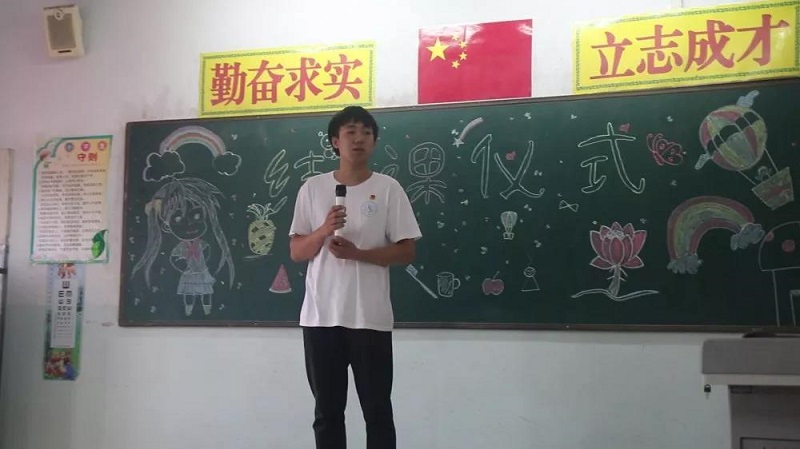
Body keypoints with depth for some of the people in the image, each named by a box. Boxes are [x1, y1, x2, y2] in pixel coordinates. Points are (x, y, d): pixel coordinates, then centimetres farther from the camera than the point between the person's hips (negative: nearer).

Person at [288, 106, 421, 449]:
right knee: (327, 412, 10)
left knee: (377, 412, 5)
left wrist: (357, 253, -15)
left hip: (370, 318, -2)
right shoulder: (312, 188, 7)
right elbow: (296, 252, 6)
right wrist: (323, 231, -14)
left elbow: (407, 252, -1)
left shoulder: (388, 188, 1)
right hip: (320, 316, 2)